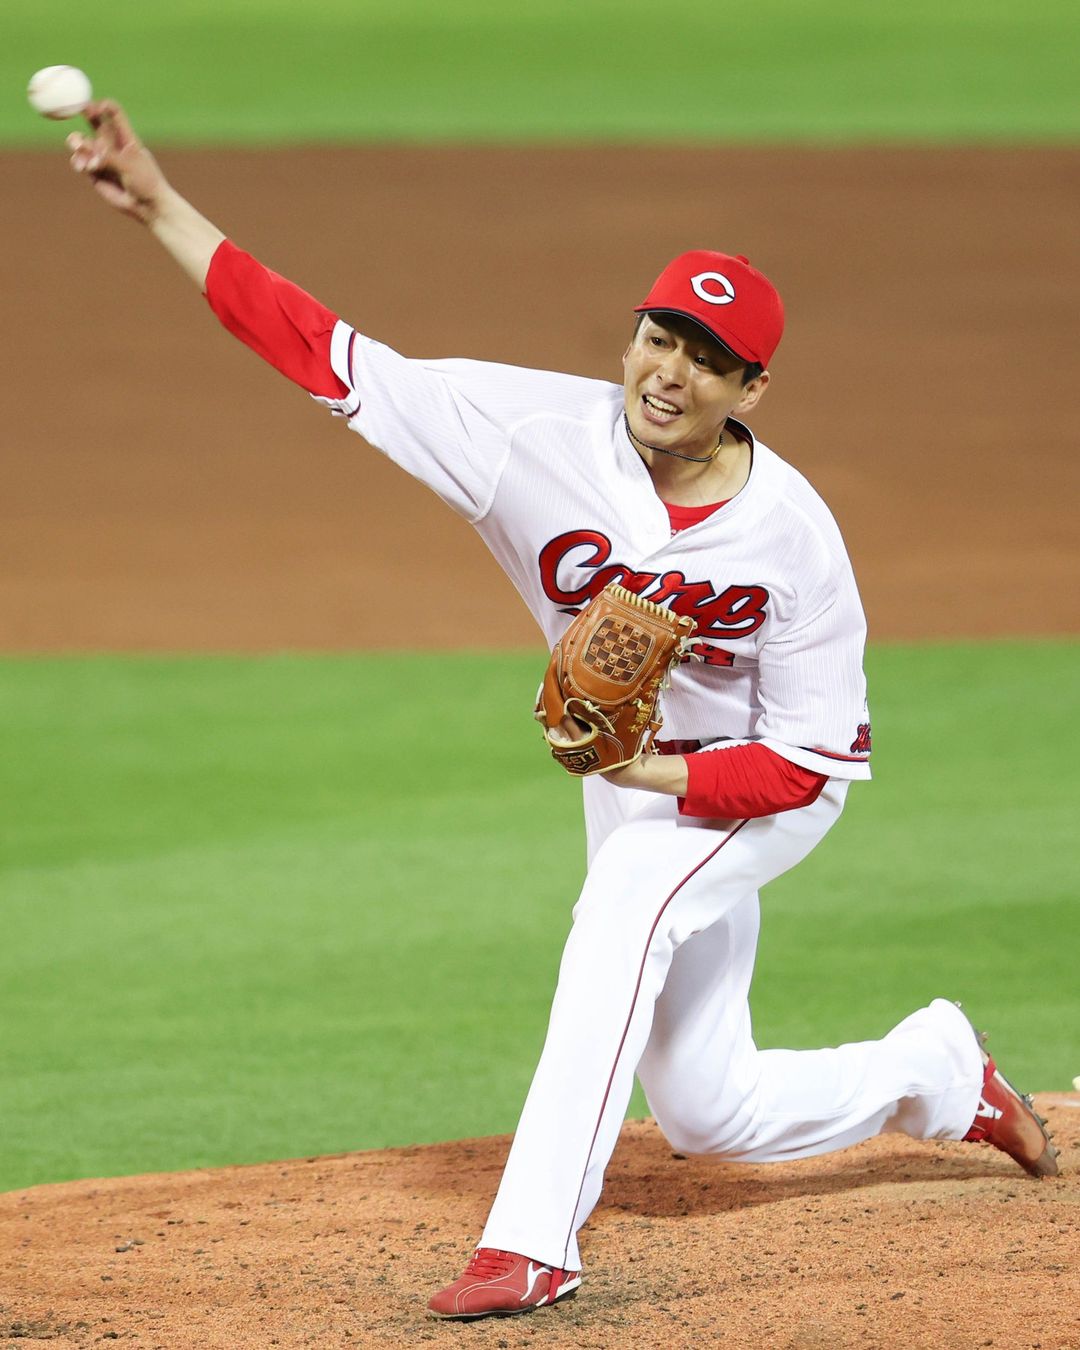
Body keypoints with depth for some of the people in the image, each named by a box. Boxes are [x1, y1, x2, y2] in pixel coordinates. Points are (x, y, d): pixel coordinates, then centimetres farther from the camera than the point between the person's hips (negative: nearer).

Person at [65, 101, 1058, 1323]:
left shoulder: (793, 534, -28)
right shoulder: (543, 432, -22)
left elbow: (814, 757, -21)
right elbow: (329, 356, -26)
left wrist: (651, 775, -34)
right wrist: (157, 208, -34)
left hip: (763, 782, -5)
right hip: (633, 779, 5)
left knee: (629, 897, -37)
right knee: (705, 1113, 12)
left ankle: (535, 1238, -41)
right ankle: (937, 1072, 42)